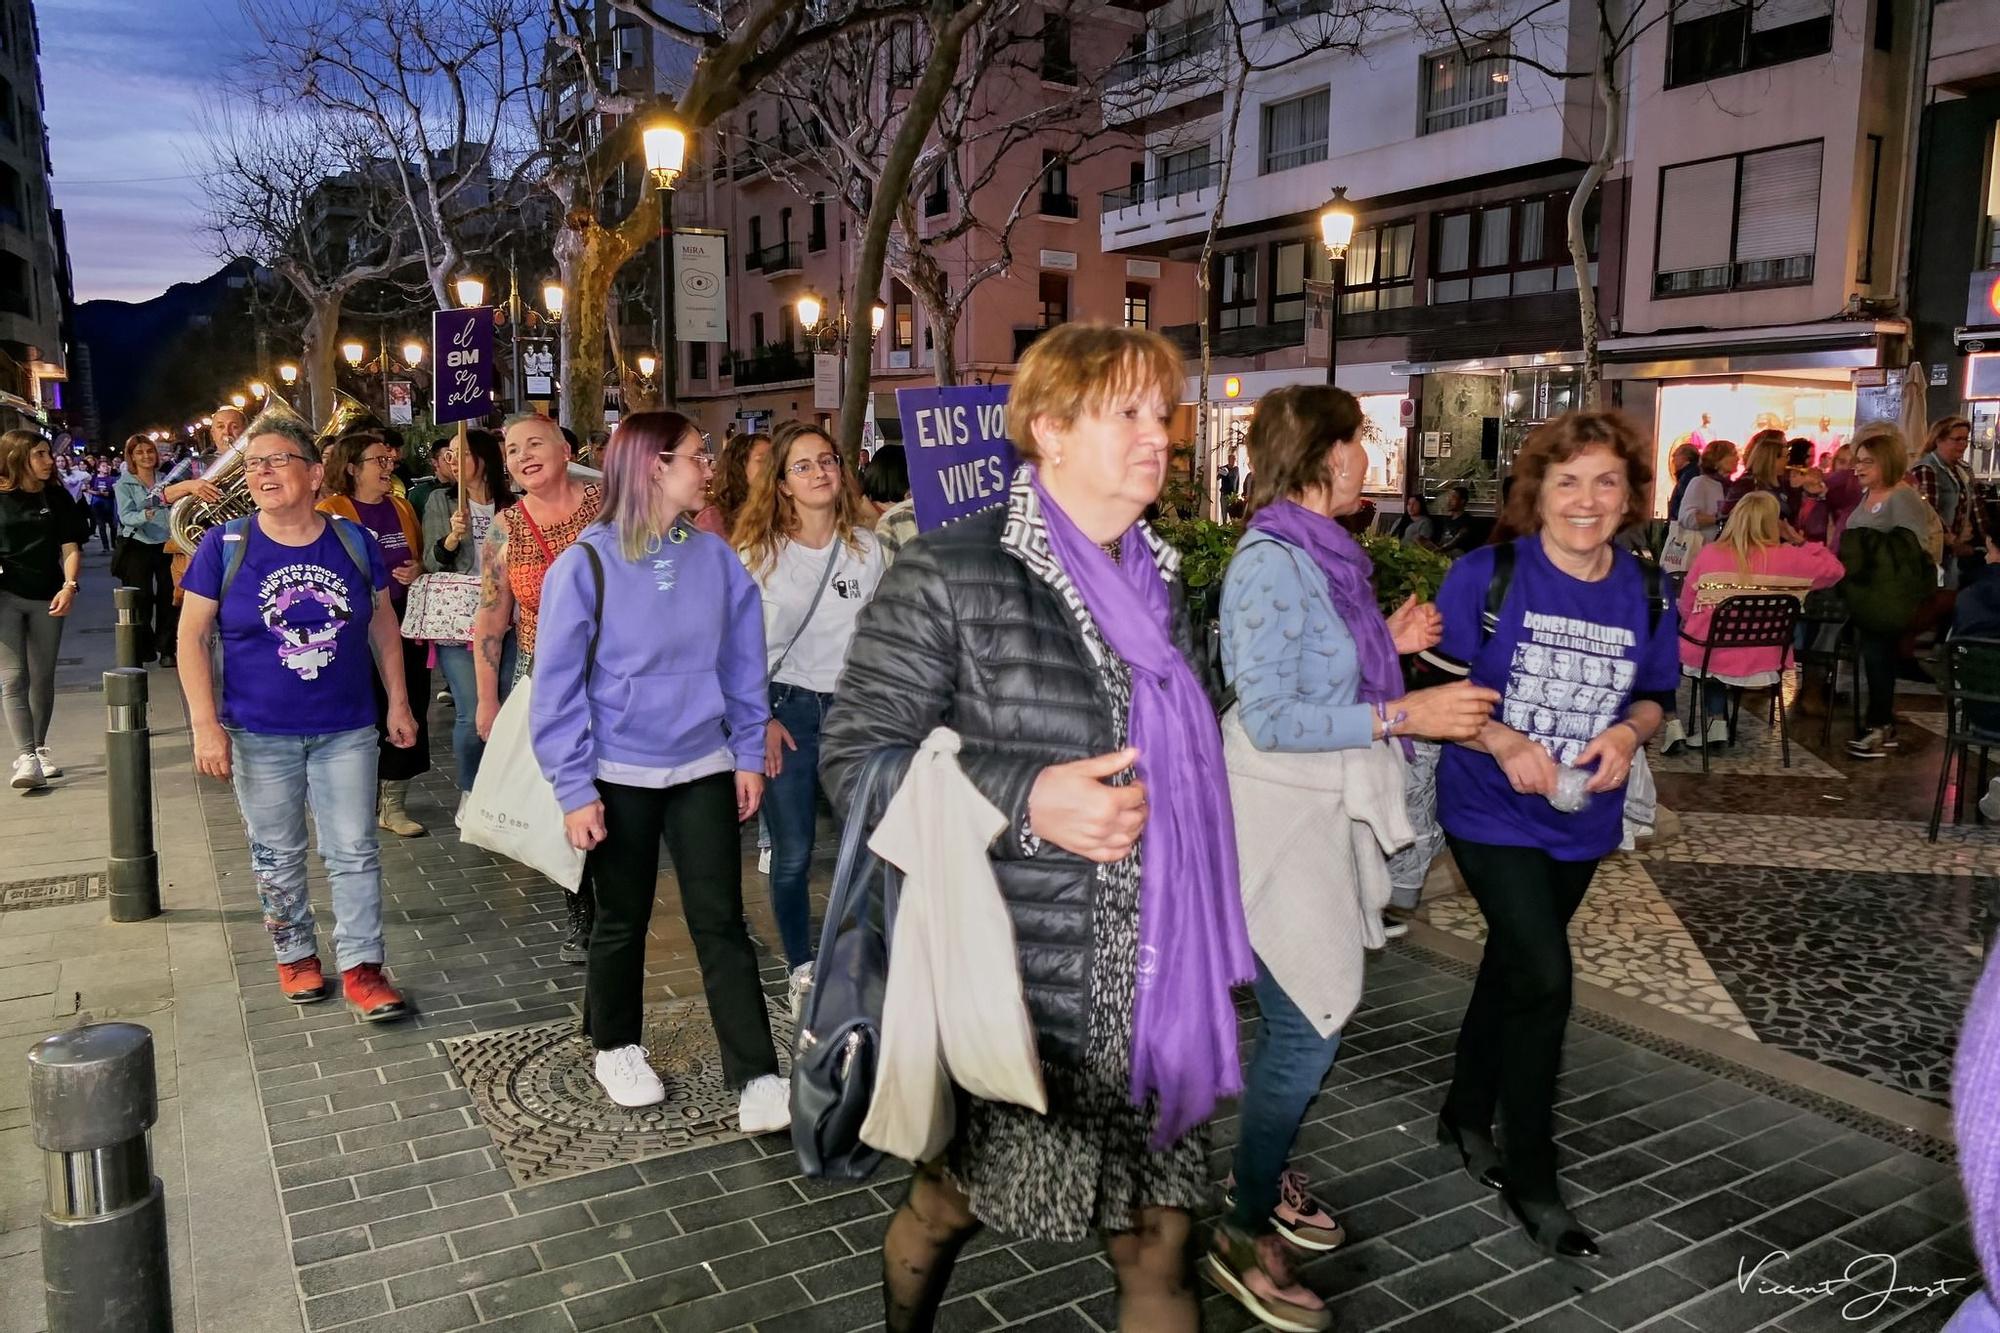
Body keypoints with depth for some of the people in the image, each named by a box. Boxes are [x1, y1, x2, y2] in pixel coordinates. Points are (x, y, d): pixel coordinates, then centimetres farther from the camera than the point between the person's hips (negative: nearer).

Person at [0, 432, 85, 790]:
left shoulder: (58, 497, 5)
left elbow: (71, 548, 3)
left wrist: (69, 587, -10)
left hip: (46, 598, 3)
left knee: (42, 677, 11)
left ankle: (39, 748, 25)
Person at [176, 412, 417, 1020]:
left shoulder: (353, 541, -1)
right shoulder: (225, 546, -6)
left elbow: (383, 624, 8)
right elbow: (193, 635, -3)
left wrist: (398, 702, 6)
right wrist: (206, 725, -10)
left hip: (346, 730, 1)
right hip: (259, 735, 0)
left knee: (355, 851, 2)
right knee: (278, 856, 13)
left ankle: (361, 967, 12)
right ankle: (295, 953, 32)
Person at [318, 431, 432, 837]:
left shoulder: (402, 507, 11)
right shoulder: (331, 511, -5)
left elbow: (421, 558, 20)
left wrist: (419, 570, -1)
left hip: (405, 625, 5)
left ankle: (394, 803, 16)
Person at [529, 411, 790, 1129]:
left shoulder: (715, 558, -1)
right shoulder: (586, 565, -11)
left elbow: (742, 664, 6)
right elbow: (557, 686, -9)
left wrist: (749, 754, 5)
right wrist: (575, 789, -11)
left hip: (704, 769, 2)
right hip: (621, 776, -2)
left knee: (721, 923, 2)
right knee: (622, 920, 14)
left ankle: (757, 1081, 5)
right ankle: (614, 1048, 37)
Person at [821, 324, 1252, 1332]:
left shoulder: (1157, 583, 9)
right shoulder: (948, 578, -13)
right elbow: (853, 758, -14)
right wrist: (1028, 801, -24)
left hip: (1147, 994, 5)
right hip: (1005, 993, -5)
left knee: (1158, 1244, 11)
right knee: (946, 1207, 19)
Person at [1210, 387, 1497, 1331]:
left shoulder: (1322, 553, 8)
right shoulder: (1270, 563, -20)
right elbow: (1269, 719, -23)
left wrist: (1389, 644, 3)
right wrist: (1403, 714, -23)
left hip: (1324, 811, 9)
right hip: (1279, 815, -9)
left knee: (1304, 1016, 18)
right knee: (1306, 1025, -2)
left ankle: (1263, 1175, 37)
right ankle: (1244, 1237, 14)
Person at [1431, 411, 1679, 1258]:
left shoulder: (1645, 593, -1)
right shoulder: (1487, 576, -15)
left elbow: (1657, 695, 9)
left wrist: (1629, 732, -13)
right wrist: (1503, 742, -26)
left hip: (1583, 819, 5)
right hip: (1492, 813, -5)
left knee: (1512, 967, 19)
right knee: (1545, 977, -12)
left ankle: (1465, 1114, 41)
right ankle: (1530, 1174, 7)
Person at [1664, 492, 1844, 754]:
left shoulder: (1710, 553, -8)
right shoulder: (1786, 558, -7)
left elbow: (1686, 608, 0)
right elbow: (1834, 569, 8)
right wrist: (1801, 542, 15)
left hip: (1705, 658, -2)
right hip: (1761, 665, 2)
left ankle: (1672, 724, 11)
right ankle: (1717, 723, 23)